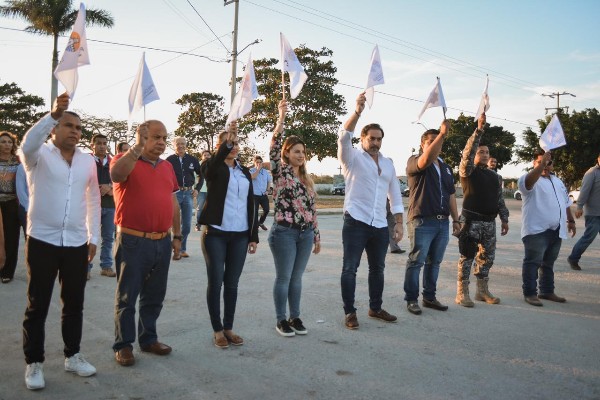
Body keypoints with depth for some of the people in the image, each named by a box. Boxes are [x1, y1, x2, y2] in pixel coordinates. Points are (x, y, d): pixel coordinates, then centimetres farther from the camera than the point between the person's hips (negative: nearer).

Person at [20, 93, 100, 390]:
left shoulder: (88, 161, 7)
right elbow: (27, 144, -28)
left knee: (74, 304, 13)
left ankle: (72, 355, 29)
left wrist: (93, 237, 9)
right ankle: (34, 363, 20)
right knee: (37, 306, 6)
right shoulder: (39, 155, -3)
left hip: (77, 244, 4)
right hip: (42, 242, -3)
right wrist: (53, 114, -40)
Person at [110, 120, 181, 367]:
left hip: (162, 242, 6)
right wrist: (137, 147, -31)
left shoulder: (167, 166, 12)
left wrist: (177, 235, 15)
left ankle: (148, 339, 30)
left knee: (155, 296, 15)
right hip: (133, 241, -6)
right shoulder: (124, 159, -5)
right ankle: (123, 345, 19)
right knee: (127, 297, 6)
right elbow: (116, 174, -30)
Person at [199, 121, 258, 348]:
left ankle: (228, 328, 21)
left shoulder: (245, 172, 12)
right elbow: (213, 165, -28)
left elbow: (251, 205, 11)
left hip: (240, 236, 4)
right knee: (215, 282, 2)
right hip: (215, 234, -4)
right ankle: (217, 330, 14)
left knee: (232, 283, 9)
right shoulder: (212, 168, 0)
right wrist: (227, 142, -42)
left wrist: (254, 236, 7)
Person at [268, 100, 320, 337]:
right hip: (284, 232, -5)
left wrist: (317, 236, 15)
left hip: (305, 233, 5)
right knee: (283, 278, 2)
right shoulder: (280, 172, -3)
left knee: (297, 278, 12)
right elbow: (274, 148, -20)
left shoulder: (307, 179, 13)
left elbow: (312, 209, 15)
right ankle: (281, 321, 14)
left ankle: (295, 317, 22)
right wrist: (281, 118, -29)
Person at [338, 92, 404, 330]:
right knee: (350, 268, -3)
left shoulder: (388, 164, 15)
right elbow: (344, 137, -20)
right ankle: (350, 312, 7)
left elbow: (395, 194, 16)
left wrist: (399, 223, 9)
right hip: (356, 223, -5)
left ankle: (375, 308, 29)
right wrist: (357, 111, -33)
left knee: (377, 268, 15)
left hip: (380, 226, 6)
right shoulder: (352, 157, 0)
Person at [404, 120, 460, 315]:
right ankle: (411, 299, 6)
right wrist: (442, 133, -33)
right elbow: (427, 159, -27)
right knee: (416, 261, -2)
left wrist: (456, 219, 16)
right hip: (422, 221, -6)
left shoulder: (446, 168, 19)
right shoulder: (414, 162, -2)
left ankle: (429, 297, 21)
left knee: (434, 262, 12)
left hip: (442, 222, 7)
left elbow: (451, 195, 20)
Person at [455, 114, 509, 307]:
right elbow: (468, 151, -18)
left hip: (489, 222, 6)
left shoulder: (493, 175, 17)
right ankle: (462, 293, 2)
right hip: (471, 221, -6)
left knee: (487, 257, 11)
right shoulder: (468, 171, -2)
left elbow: (500, 199, 18)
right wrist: (479, 130, -24)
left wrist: (504, 219, 14)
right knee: (467, 257, -4)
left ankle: (482, 291, 23)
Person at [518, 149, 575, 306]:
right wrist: (542, 162, -41)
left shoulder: (558, 181, 20)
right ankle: (530, 293, 0)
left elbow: (566, 203, 27)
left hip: (556, 230, 8)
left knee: (548, 263, 15)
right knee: (533, 262, -4)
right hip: (536, 229, -8)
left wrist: (570, 220, 25)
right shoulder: (530, 179, -6)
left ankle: (547, 291, 25)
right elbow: (529, 180, -32)